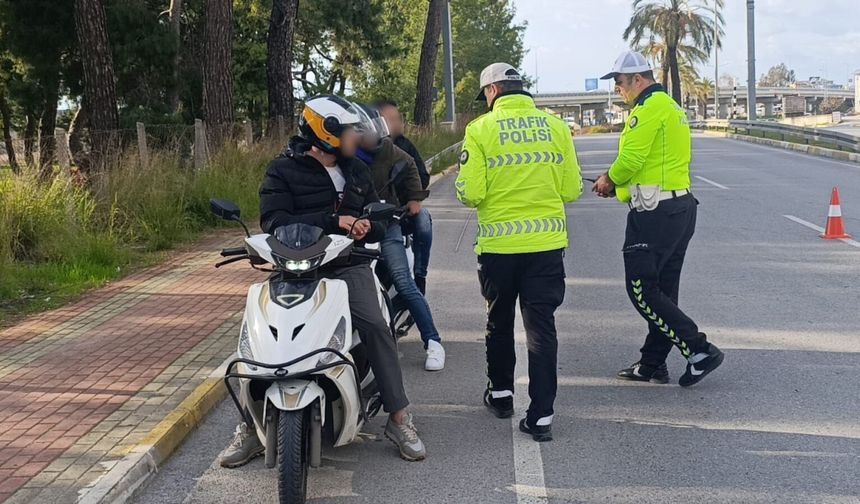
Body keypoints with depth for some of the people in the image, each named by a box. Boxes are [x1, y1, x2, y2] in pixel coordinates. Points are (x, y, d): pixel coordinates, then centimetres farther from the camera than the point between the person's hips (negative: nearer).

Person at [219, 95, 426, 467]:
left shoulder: (355, 171, 18)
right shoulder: (283, 171, 1)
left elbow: (378, 221, 21)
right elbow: (273, 222, -13)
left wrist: (368, 225, -6)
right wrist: (331, 221, -19)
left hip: (347, 265, 3)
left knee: (375, 325, -21)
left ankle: (399, 418, -12)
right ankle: (251, 425, -4)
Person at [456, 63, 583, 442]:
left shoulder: (481, 129, -7)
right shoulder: (555, 126, 2)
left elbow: (470, 193, -12)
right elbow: (571, 189, 2)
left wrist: (473, 195, 11)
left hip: (499, 243, -1)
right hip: (547, 242, 2)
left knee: (499, 320, 19)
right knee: (541, 326, 4)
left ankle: (500, 392, 34)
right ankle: (541, 415, 1)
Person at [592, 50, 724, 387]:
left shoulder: (649, 109, -13)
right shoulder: (671, 107, 20)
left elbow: (631, 159, -20)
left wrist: (609, 180, 0)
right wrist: (618, 184, 12)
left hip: (654, 214, -10)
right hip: (681, 205, 10)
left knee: (641, 289, -7)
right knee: (662, 290, 13)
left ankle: (699, 350, -9)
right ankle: (652, 365, 20)